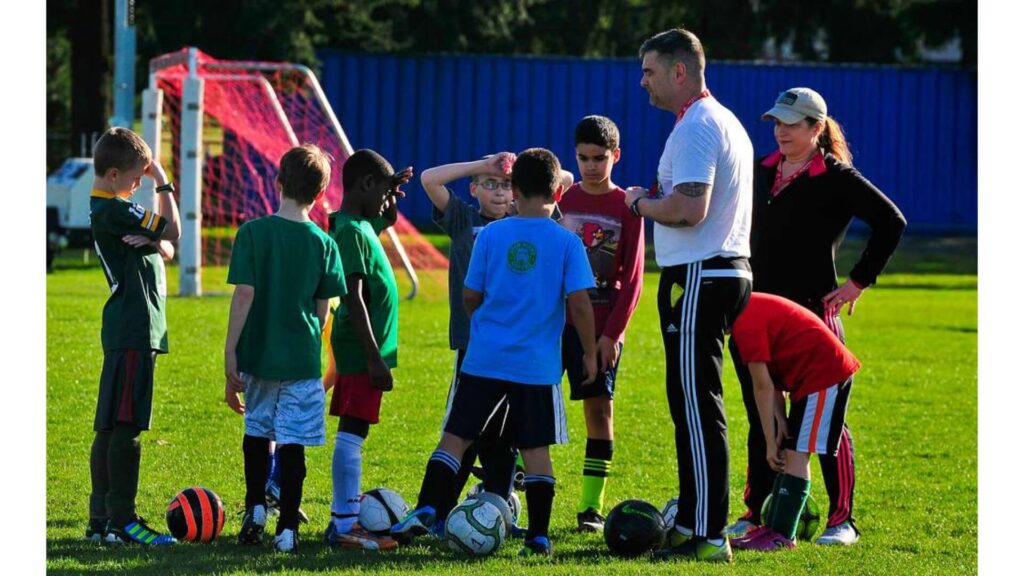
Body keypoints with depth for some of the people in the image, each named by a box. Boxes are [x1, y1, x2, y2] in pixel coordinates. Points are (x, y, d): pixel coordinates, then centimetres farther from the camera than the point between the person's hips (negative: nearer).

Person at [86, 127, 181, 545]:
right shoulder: (114, 210, -13)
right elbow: (172, 231, -10)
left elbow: (167, 251, 16)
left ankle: (102, 520, 14)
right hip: (133, 333, -10)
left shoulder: (106, 209, 18)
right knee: (125, 427, -10)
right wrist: (163, 185, 0)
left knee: (109, 427, 11)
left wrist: (153, 243, -7)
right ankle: (121, 520, -12)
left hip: (130, 332, 10)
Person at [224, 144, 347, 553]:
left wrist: (230, 352, -9)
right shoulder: (323, 243, -1)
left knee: (257, 431, 21)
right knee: (293, 443, 3)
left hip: (258, 355, 0)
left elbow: (244, 294, -12)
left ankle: (255, 510, 21)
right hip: (301, 359, 0)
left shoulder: (253, 233, -7)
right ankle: (287, 529, 2)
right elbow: (323, 308, 3)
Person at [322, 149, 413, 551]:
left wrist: (393, 191, 17)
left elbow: (388, 218, 38)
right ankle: (343, 525, -10)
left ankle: (350, 513, 21)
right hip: (360, 350, -10)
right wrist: (374, 359, -25)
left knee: (353, 431, 14)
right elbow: (355, 298, -23)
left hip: (364, 349, 10)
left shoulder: (364, 224, 12)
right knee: (352, 431, -9)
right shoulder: (351, 232, -17)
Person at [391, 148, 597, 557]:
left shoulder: (491, 235, 1)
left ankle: (426, 512, -2)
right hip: (537, 365, -1)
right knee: (535, 448, 4)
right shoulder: (567, 242, -3)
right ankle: (538, 536, 5)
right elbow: (579, 303, -7)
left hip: (484, 358, 1)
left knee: (456, 437, 7)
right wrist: (590, 353, 4)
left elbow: (470, 296, 5)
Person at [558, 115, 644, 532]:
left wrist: (612, 332, -8)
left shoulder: (626, 207, 1)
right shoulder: (561, 200, 6)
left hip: (602, 326, -1)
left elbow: (632, 278, -1)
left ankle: (591, 506, 4)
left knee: (599, 407, -1)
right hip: (556, 321, 1)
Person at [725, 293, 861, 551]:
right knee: (790, 453, 12)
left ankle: (782, 535, -10)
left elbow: (762, 386, -18)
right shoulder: (751, 310, 10)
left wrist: (771, 441, -12)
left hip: (824, 373, -10)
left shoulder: (745, 324, -20)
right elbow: (772, 377, 9)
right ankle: (773, 527, 16)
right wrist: (781, 421, 1)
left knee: (796, 453, -11)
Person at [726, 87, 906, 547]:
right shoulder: (762, 172, 11)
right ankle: (755, 513, 18)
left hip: (811, 311, -6)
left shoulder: (835, 178, -7)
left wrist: (858, 282, -10)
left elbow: (891, 222, -9)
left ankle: (841, 519, 4)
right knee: (761, 418, 11)